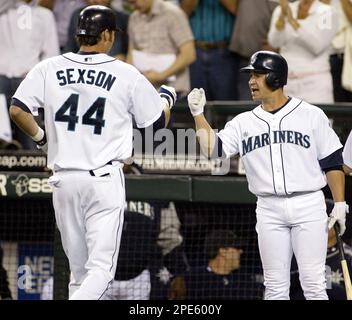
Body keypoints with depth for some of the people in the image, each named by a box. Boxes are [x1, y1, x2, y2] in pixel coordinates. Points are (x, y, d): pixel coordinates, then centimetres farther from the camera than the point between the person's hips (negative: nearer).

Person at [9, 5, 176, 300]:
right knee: (101, 268, -6)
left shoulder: (49, 69, 3)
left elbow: (17, 110, -5)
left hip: (64, 180, 3)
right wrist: (166, 97, 30)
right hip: (105, 180, -3)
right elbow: (159, 121, 8)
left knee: (79, 270, 14)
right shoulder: (127, 75, -2)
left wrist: (40, 137, 14)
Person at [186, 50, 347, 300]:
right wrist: (198, 114, -9)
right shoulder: (244, 123, 10)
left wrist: (340, 204, -4)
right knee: (275, 287, 4)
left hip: (308, 205, -3)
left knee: (313, 284, -6)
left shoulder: (311, 115, 2)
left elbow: (332, 162, 2)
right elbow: (213, 148, -1)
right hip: (269, 211, 3)